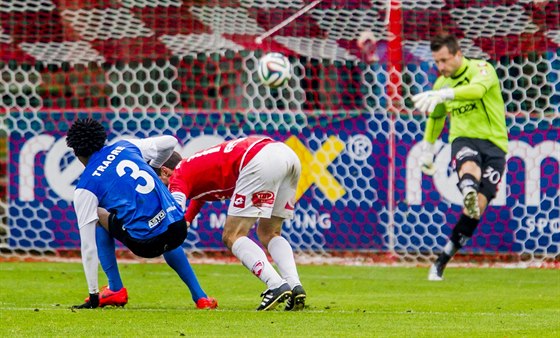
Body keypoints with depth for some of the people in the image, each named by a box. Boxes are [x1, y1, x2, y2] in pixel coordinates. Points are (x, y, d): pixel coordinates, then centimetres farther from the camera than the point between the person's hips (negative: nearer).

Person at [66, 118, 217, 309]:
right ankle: (199, 296, 33)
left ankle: (115, 290, 19)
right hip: (178, 229, 5)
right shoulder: (125, 146, 12)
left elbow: (88, 246, 1)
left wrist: (93, 295, 7)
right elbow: (170, 142, 23)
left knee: (98, 217, 19)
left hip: (146, 244, -5)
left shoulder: (84, 188, 1)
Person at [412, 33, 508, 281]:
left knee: (478, 206, -12)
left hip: (493, 143, -2)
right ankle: (468, 192, -75)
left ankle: (442, 262, -3)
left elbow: (478, 89, -33)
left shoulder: (481, 69, -8)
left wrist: (444, 94, -46)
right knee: (470, 167, -37)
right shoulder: (441, 84, 10)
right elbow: (435, 116, 30)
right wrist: (427, 149, 33)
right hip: (463, 139, 2)